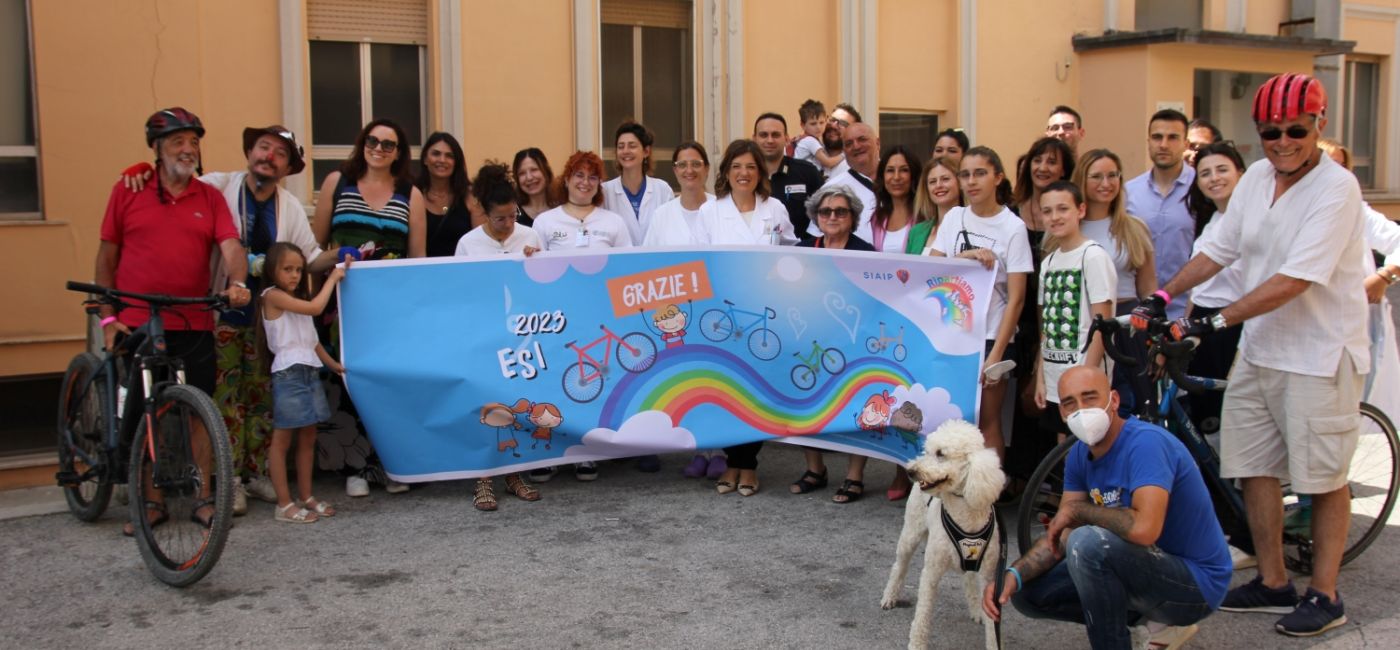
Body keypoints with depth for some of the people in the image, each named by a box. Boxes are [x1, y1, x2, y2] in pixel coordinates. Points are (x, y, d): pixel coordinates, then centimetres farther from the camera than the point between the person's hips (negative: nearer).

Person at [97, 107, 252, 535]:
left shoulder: (210, 198, 5)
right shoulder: (127, 191, 2)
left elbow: (230, 245, -6)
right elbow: (106, 258, 5)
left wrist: (237, 282, -27)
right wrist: (107, 317, 0)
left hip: (193, 325, 1)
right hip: (135, 324, 0)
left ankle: (202, 497, 15)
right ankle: (152, 501, 18)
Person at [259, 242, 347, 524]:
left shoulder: (298, 299, 20)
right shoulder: (273, 295, -8)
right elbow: (315, 307, -18)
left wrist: (334, 364, 10)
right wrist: (333, 278, -7)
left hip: (309, 372, 9)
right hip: (289, 373, -9)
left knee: (308, 438, 11)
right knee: (282, 439, -4)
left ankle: (306, 497, 18)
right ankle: (284, 504, -2)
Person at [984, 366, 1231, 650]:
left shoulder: (1146, 442, -25)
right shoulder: (1080, 455, 1)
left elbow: (1143, 528, -40)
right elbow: (1060, 533, 3)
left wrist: (1078, 510, -22)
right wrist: (1013, 574, -15)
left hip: (1196, 583, -9)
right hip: (1151, 566, 9)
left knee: (1088, 542, -32)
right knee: (1027, 592, 5)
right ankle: (1154, 622, 11)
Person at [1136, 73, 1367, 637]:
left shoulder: (1336, 188, -17)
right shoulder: (1257, 178, 5)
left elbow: (1294, 280, -24)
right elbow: (1219, 249, 12)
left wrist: (1216, 321, -26)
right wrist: (1163, 296, 4)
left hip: (1319, 354, -7)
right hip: (1258, 350, 7)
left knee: (1324, 478, 3)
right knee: (1255, 468, 11)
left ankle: (1324, 595, 16)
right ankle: (1273, 582, 25)